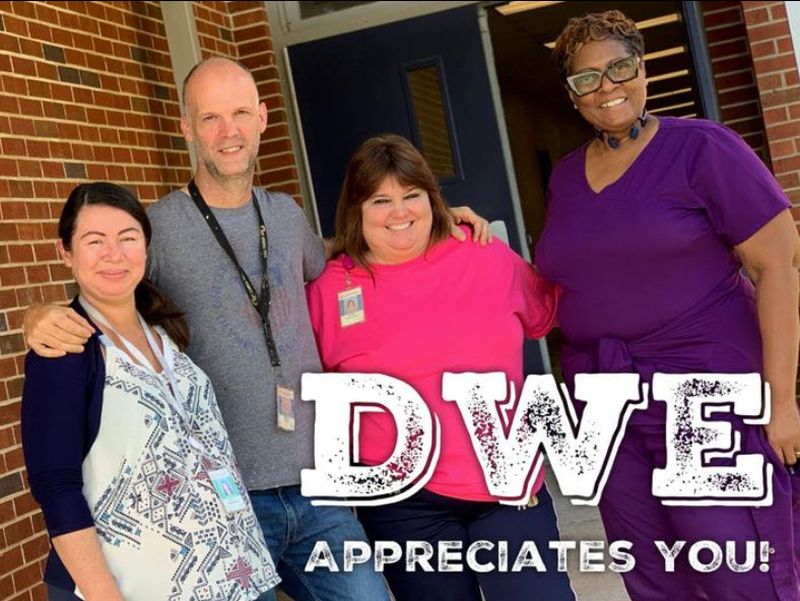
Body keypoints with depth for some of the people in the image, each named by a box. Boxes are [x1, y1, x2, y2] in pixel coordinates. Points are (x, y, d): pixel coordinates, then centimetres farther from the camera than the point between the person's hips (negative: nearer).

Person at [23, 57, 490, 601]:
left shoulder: (287, 214, 10)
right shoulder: (157, 227, -6)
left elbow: (329, 269, 30)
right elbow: (88, 308, 3)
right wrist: (40, 317, -21)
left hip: (317, 485, 5)